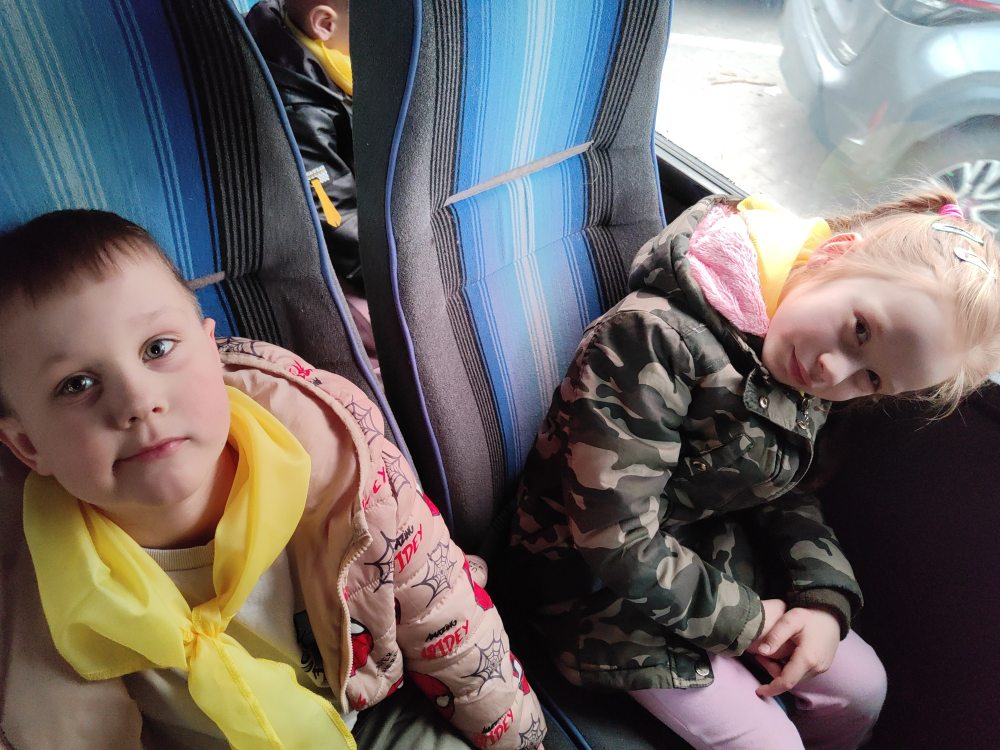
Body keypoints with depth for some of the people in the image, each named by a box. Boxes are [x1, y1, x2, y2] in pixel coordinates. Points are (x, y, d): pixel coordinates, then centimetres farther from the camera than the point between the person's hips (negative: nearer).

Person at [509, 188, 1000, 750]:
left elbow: (784, 495, 8)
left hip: (721, 564, 7)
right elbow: (619, 543, -32)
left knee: (861, 687, 10)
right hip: (610, 584, -6)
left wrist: (827, 599, -10)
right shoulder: (656, 339, -33)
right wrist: (746, 621, -18)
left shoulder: (809, 386, -7)